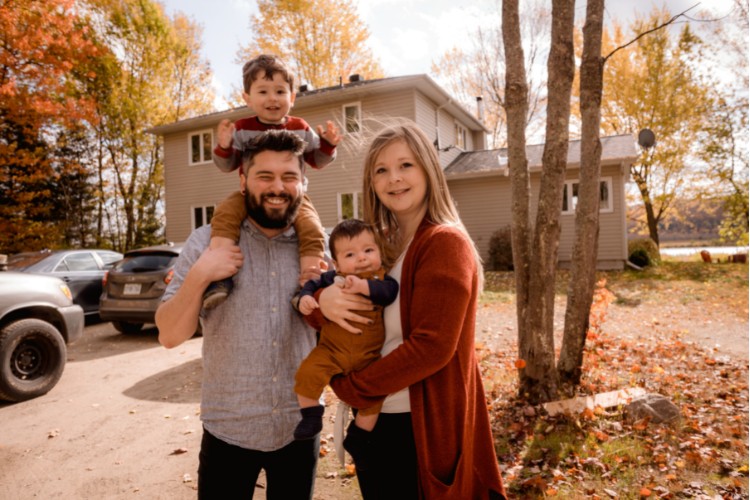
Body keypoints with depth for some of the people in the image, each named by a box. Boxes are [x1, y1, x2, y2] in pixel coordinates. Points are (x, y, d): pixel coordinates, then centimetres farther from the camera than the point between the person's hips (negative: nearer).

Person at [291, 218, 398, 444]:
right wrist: (304, 298, -20)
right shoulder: (332, 278, -1)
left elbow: (389, 291, -25)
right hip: (331, 349, 0)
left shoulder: (381, 278, -6)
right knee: (308, 373, -20)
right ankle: (311, 417, 4)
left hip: (369, 355, 0)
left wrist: (363, 286, -38)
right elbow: (311, 285, 2)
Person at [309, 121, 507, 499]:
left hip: (423, 426, -7)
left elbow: (432, 345, -23)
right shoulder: (377, 243, 5)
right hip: (372, 420, 7)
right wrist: (321, 300, -17)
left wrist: (350, 387, -15)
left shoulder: (445, 243, -16)